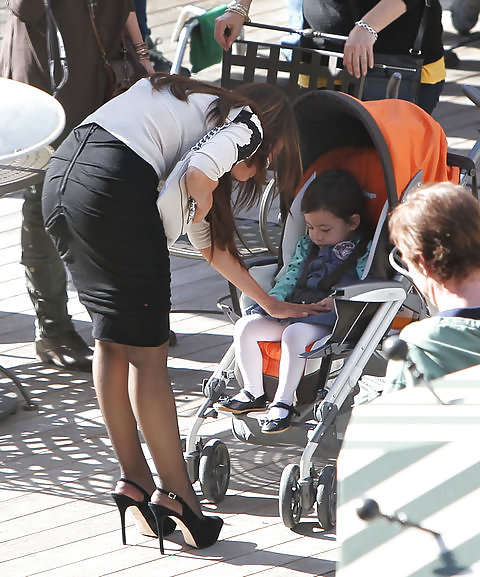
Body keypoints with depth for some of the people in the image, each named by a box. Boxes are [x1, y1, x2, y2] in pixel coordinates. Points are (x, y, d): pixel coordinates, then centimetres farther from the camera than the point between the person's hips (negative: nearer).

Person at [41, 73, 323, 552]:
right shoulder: (248, 123, 10)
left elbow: (209, 242, 42)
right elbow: (199, 172, -15)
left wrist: (270, 304, 49)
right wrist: (201, 202, 9)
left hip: (59, 175, 9)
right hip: (114, 184, -9)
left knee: (110, 338, 19)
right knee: (146, 351, 0)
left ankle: (134, 478, 24)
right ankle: (176, 494, 7)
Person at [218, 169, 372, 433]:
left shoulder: (363, 251, -1)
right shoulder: (306, 246, 20)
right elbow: (289, 277, 21)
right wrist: (274, 298, 2)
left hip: (328, 319, -7)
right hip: (293, 311, 8)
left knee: (294, 333, -37)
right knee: (245, 326, -8)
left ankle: (283, 402, -31)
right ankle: (253, 393, 3)